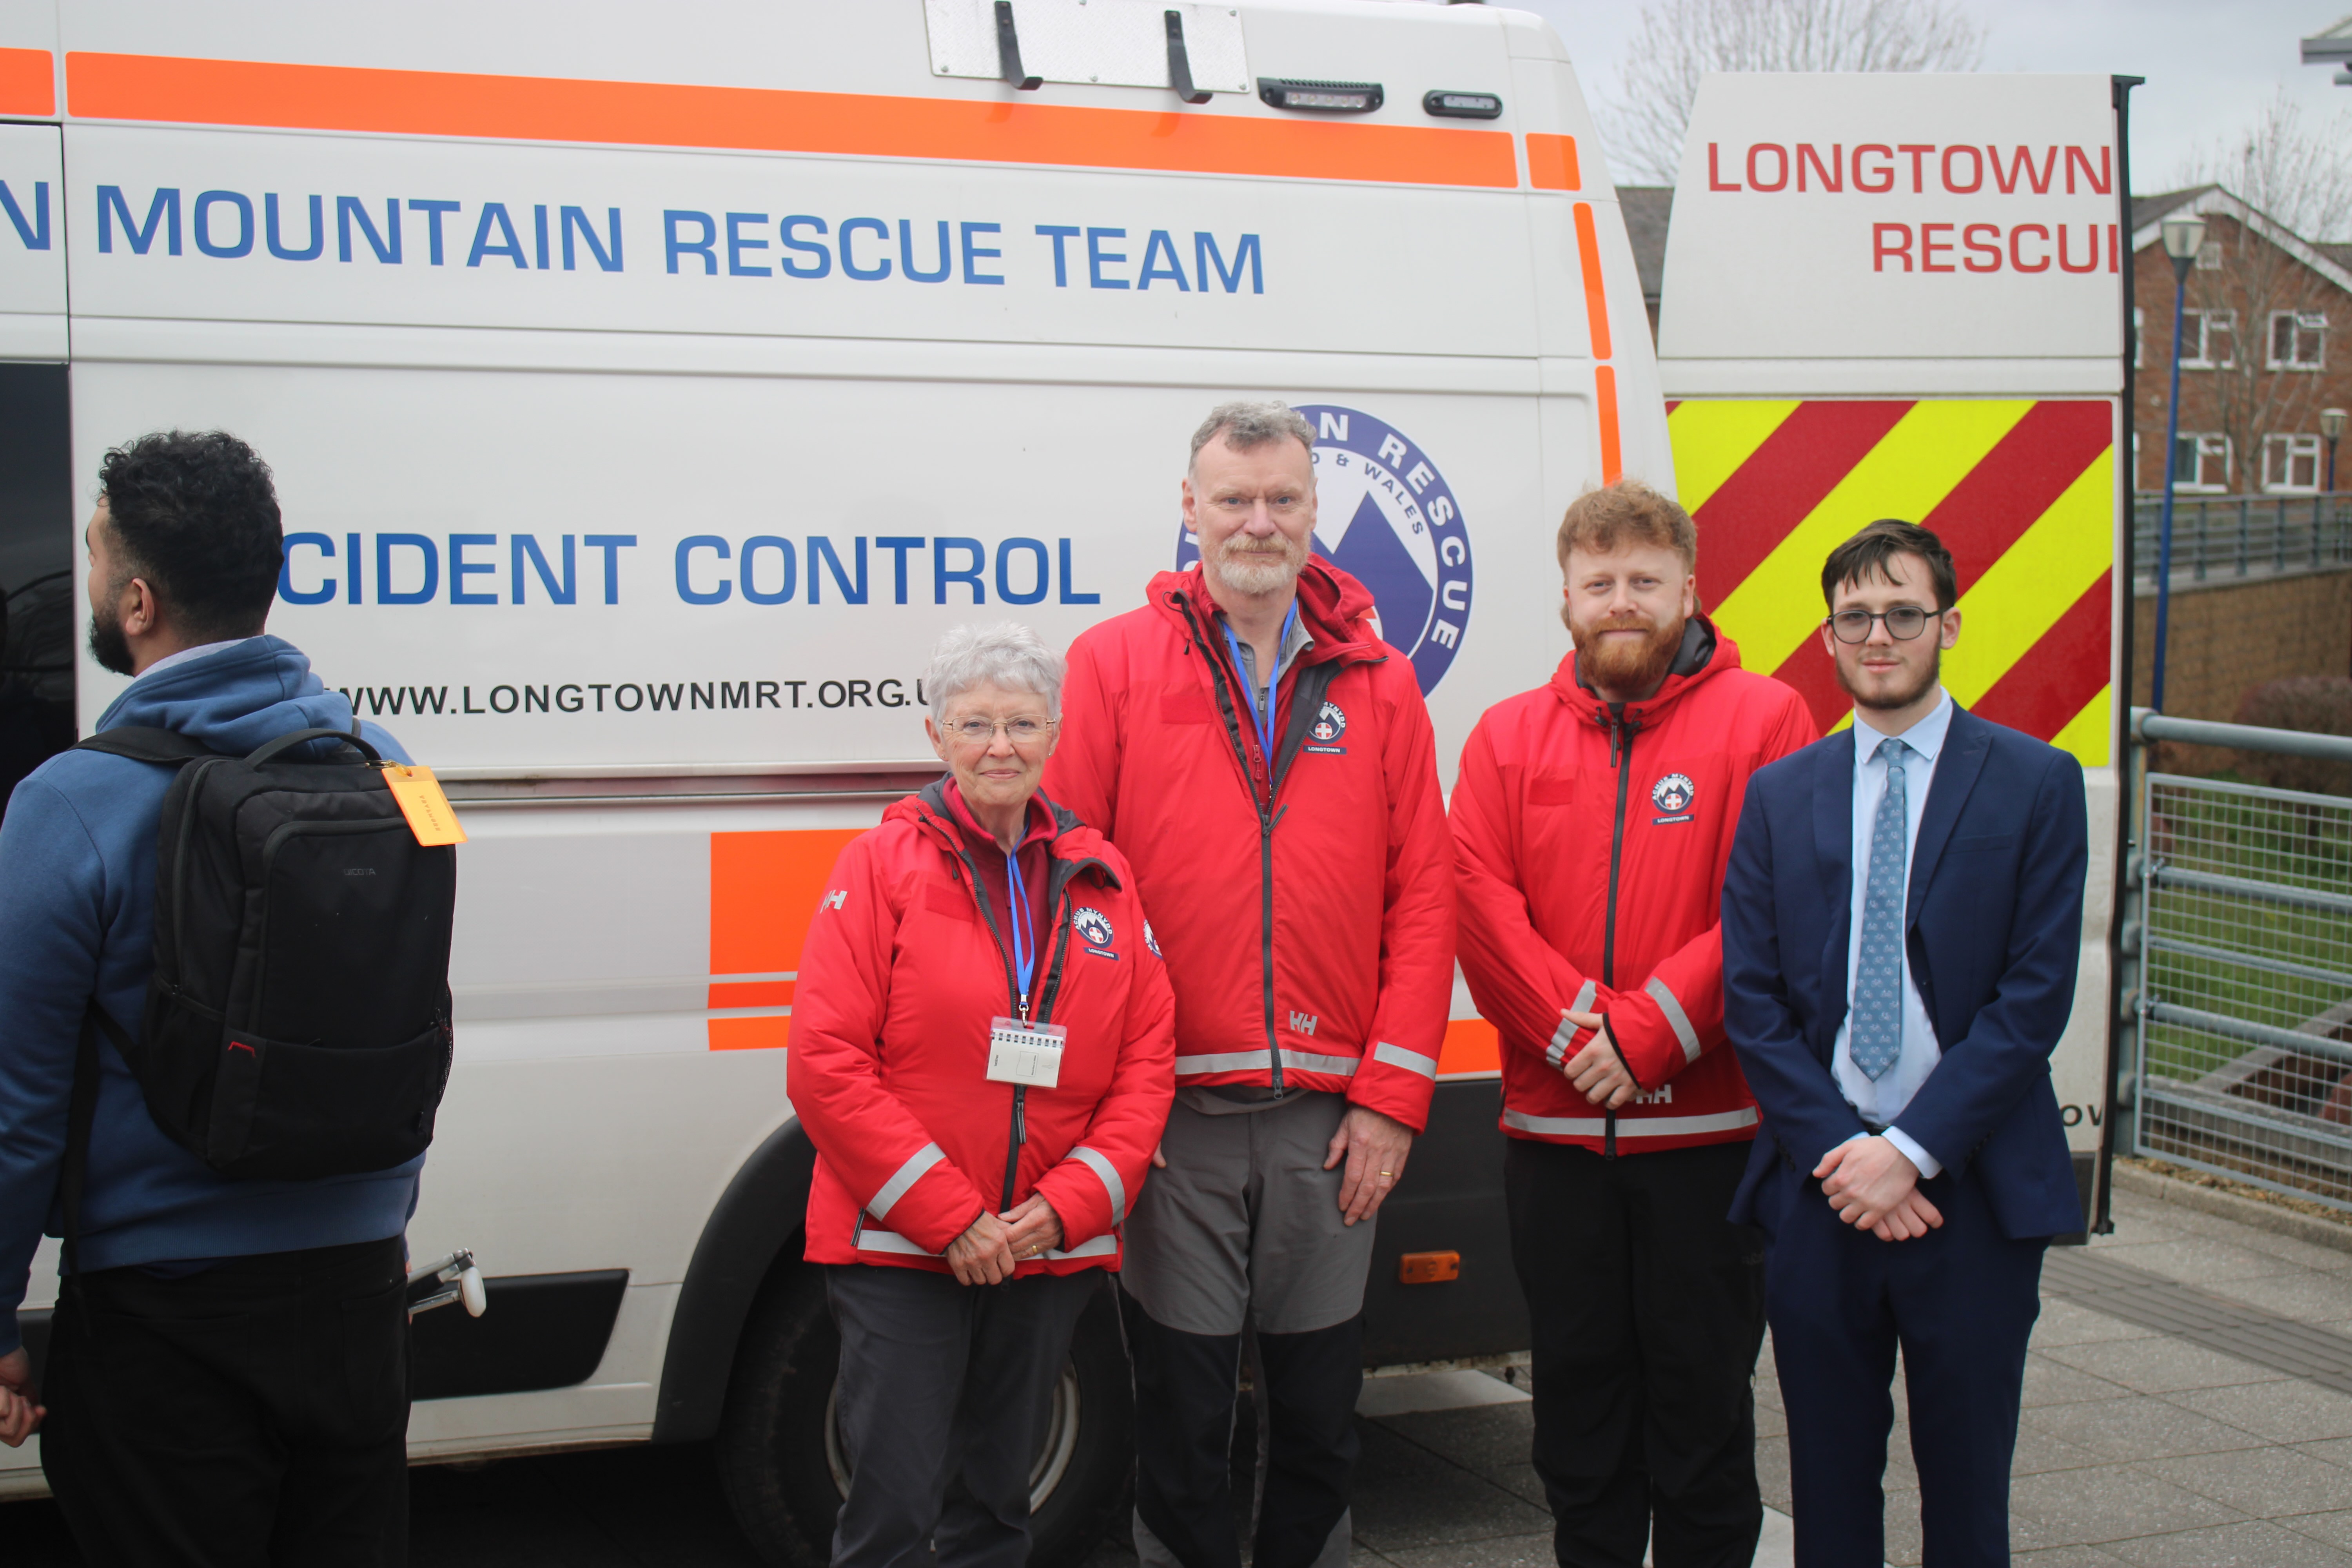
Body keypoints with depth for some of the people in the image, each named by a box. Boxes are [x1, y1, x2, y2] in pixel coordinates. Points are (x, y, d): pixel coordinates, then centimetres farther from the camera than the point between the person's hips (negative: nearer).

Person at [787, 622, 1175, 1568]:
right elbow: (826, 1064, -10)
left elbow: (1148, 1061, 6)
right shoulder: (883, 865, -4)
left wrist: (1069, 1206, -8)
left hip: (1053, 1253, 4)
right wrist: (949, 1216, -15)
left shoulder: (1100, 879, 8)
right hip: (898, 1250, -4)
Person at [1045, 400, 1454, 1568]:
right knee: (1182, 1417, 6)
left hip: (1333, 1118, 2)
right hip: (1176, 1111, -2)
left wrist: (1393, 1093, -1)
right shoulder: (1113, 664, 2)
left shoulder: (1378, 685, 9)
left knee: (1321, 1416, 12)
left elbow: (1423, 897, 6)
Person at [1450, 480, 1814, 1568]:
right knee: (1577, 1400, 12)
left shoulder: (1765, 719, 0)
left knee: (1703, 1399, 6)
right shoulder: (1510, 736, 8)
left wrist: (1649, 1032, -15)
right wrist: (1576, 1032, -14)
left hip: (1708, 1128, -3)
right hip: (1553, 1131, 3)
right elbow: (1480, 901, -2)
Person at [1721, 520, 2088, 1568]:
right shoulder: (1780, 796, 9)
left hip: (1972, 1187, -2)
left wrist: (1910, 1151, -12)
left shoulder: (2036, 784, 1)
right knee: (1830, 1481, 9)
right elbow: (1751, 999, 4)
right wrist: (1834, 1150, -9)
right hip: (1820, 1189, 2)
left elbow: (2036, 995, -6)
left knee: (1966, 1481, 6)